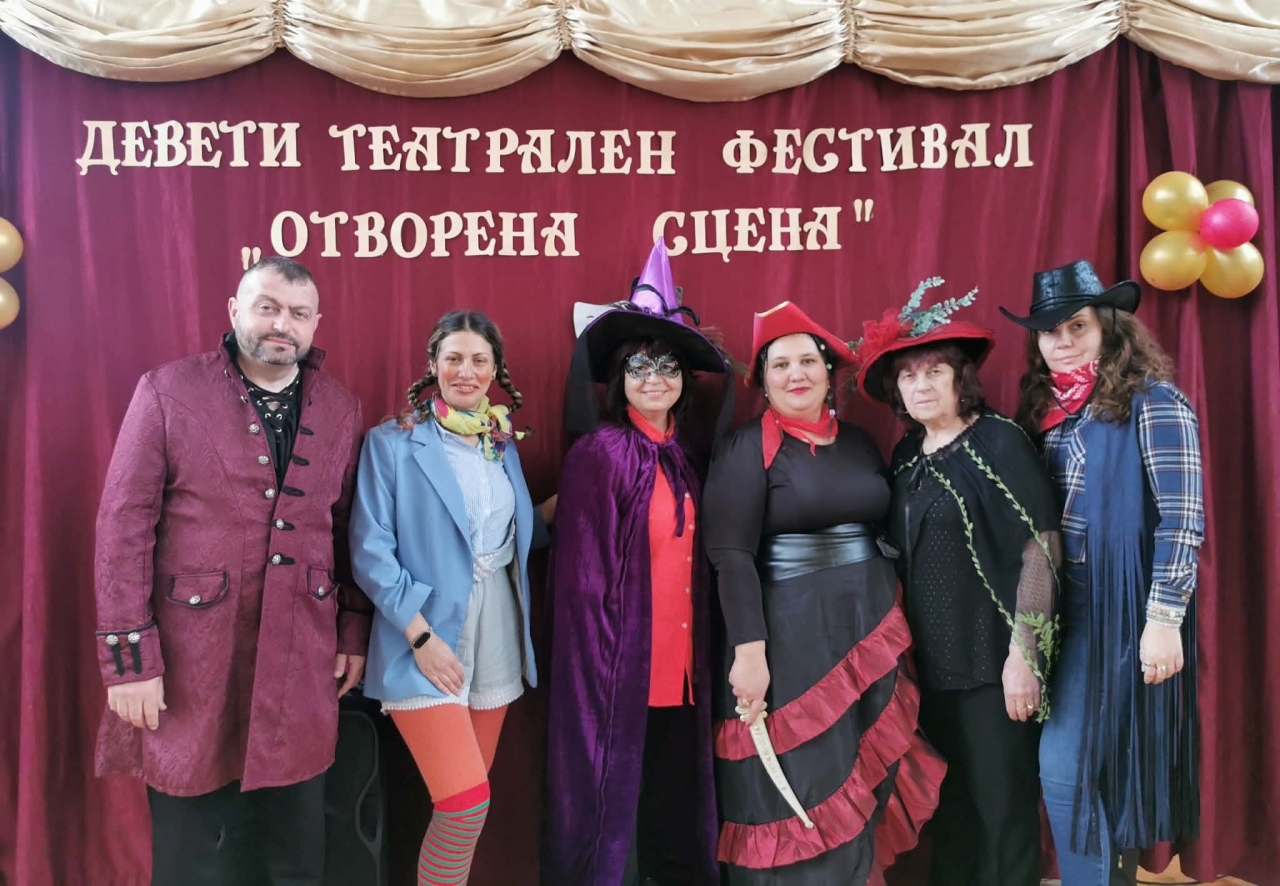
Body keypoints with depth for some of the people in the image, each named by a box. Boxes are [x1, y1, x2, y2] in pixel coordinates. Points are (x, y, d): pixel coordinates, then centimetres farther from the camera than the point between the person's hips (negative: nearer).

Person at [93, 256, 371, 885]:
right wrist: (129, 657, -11)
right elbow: (123, 526, -7)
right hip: (190, 657, -2)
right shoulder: (166, 392, -5)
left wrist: (354, 635, 8)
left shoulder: (342, 410, 6)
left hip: (302, 662, 3)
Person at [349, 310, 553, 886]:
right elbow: (370, 551, -11)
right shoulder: (392, 442, -6)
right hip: (427, 636, -5)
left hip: (496, 636, 6)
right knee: (465, 801, -13)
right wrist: (421, 634, -17)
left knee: (470, 798, 13)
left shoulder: (503, 443, 11)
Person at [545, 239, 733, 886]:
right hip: (620, 664, -6)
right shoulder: (597, 453, -10)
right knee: (611, 805, 6)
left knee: (678, 811, 15)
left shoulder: (689, 457, 9)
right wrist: (603, 666, -14)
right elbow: (583, 579, -12)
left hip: (682, 666, 6)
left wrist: (701, 655, 9)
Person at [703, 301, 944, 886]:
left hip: (869, 630, 6)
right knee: (797, 790, 2)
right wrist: (749, 649, -22)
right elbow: (730, 555, -15)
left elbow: (887, 534, 16)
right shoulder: (746, 448, -8)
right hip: (790, 636, -6)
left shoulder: (859, 444, 10)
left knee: (858, 784, 14)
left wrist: (894, 626, 12)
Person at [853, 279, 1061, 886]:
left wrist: (1022, 654, -17)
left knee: (1001, 805, 5)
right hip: (929, 660, 6)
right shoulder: (906, 455, 8)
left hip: (992, 660, -6)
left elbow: (1042, 549, -14)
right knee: (947, 802, 16)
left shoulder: (999, 442, -11)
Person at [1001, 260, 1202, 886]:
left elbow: (1183, 518, -14)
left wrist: (1164, 619, -19)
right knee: (1067, 762, 13)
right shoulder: (1048, 411, 10)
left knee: (1064, 765, -6)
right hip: (1069, 609, 7)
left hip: (1125, 608, -6)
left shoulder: (1151, 402, -9)